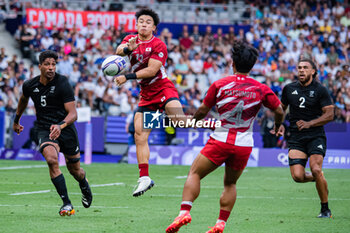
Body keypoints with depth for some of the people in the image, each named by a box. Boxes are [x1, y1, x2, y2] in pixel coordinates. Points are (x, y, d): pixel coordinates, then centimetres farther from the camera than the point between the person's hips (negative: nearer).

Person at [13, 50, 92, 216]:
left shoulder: (63, 84, -16)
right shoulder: (29, 85, -3)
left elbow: (73, 113, -20)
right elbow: (23, 99, 23)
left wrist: (60, 125, -39)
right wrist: (16, 120, 34)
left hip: (65, 129, -1)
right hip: (44, 130, 1)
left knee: (75, 169, 12)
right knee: (51, 160, -28)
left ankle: (84, 186, 52)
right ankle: (66, 204, -20)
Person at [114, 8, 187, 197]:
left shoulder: (158, 45, -9)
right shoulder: (131, 39, 8)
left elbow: (151, 70, -17)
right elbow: (119, 51, -12)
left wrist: (127, 77, -18)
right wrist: (127, 48, -35)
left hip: (163, 89, -5)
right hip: (146, 95, 5)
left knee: (178, 118, -33)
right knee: (140, 136, -3)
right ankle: (144, 178, 0)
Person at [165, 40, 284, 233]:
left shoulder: (219, 85, -4)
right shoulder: (261, 89, -1)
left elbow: (202, 111, 4)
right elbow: (279, 111, 5)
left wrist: (192, 120, 25)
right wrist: (278, 126, 27)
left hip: (220, 141, -2)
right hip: (244, 145, 2)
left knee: (194, 174, 8)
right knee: (230, 184, 20)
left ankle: (184, 212, -11)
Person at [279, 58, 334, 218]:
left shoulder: (320, 90, -1)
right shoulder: (289, 89, 9)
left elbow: (329, 115, -4)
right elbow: (281, 108, 24)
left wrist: (309, 123, -15)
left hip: (316, 137, -3)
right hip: (296, 138, 3)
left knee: (316, 170, -22)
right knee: (298, 176, -13)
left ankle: (325, 209, -6)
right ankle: (318, 179, 23)